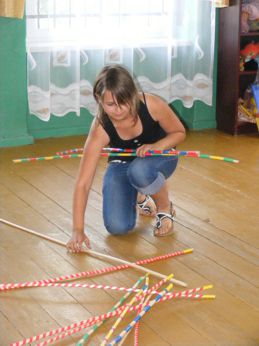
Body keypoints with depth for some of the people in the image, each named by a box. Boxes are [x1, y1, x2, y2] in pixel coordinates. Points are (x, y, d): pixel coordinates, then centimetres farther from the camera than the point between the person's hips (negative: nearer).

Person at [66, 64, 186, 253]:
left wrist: (156, 146, -31)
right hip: (121, 164, 1)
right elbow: (83, 183, -32)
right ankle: (138, 197, 20)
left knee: (139, 171, -39)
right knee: (117, 227, -16)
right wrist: (78, 229, -38)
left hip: (159, 157, -1)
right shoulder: (100, 129, -31)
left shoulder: (152, 105, -31)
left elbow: (179, 133, -10)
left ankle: (165, 209, -5)